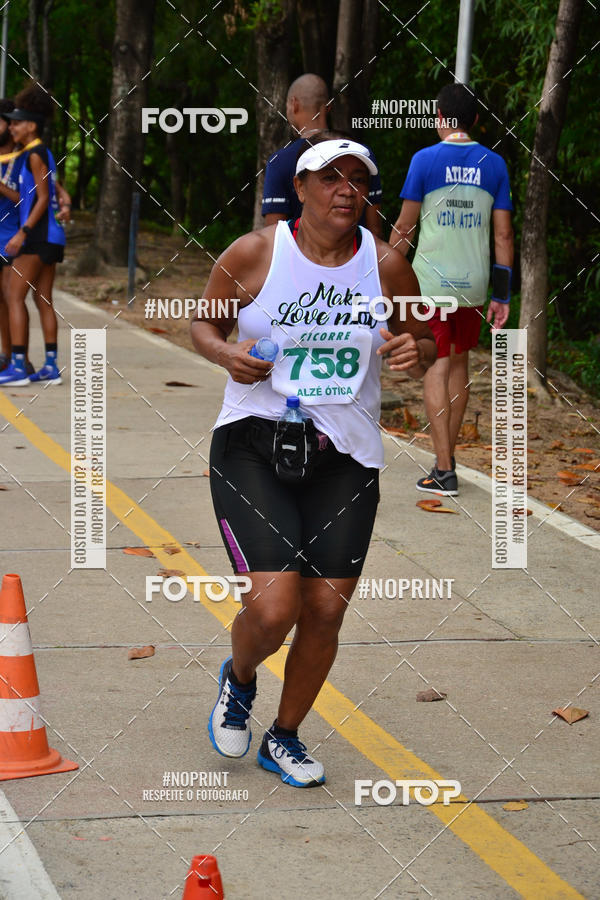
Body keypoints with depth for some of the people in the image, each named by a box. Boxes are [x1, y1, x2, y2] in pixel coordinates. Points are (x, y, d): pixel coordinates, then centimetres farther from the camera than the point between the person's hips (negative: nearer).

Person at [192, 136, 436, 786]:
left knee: (325, 611, 3)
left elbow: (424, 340, 13)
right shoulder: (252, 254, -6)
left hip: (344, 457, 3)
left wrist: (415, 354, -11)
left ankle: (284, 738, 29)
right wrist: (226, 354, -14)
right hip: (254, 443, -3)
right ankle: (238, 680, 22)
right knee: (273, 607, -15)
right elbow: (204, 324, 8)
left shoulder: (385, 265, -1)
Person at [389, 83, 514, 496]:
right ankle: (448, 456, 26)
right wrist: (502, 295, 8)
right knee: (459, 364, 17)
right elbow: (504, 234, 3)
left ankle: (444, 472, -6)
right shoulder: (494, 164, 3)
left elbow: (405, 226, -5)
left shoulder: (425, 159, -6)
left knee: (437, 368, -2)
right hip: (473, 283, 4)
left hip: (431, 281, -3)